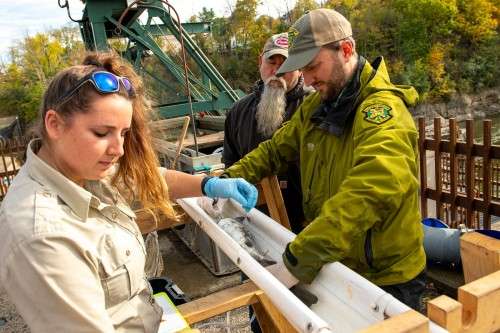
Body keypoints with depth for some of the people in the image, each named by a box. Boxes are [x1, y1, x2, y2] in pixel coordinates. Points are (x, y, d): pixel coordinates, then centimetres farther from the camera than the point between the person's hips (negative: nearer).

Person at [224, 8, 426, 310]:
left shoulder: (382, 110, -25)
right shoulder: (315, 106, 2)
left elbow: (368, 195, -39)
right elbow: (275, 149, 9)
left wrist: (297, 262, -43)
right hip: (332, 267, 7)